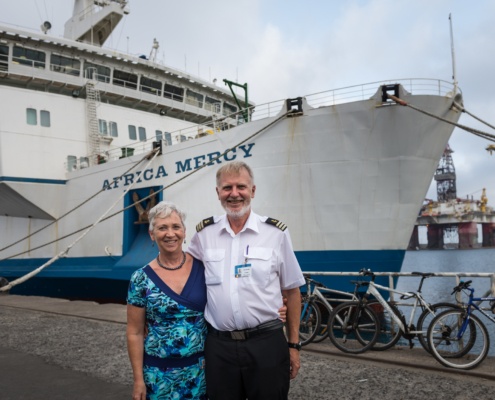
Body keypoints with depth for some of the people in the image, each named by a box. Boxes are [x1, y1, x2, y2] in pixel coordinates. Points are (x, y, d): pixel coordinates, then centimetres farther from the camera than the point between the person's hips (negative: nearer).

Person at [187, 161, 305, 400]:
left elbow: (291, 291, 3)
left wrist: (293, 344, 4)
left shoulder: (276, 233, -2)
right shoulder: (204, 232, 2)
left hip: (267, 343, -1)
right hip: (218, 345, 2)